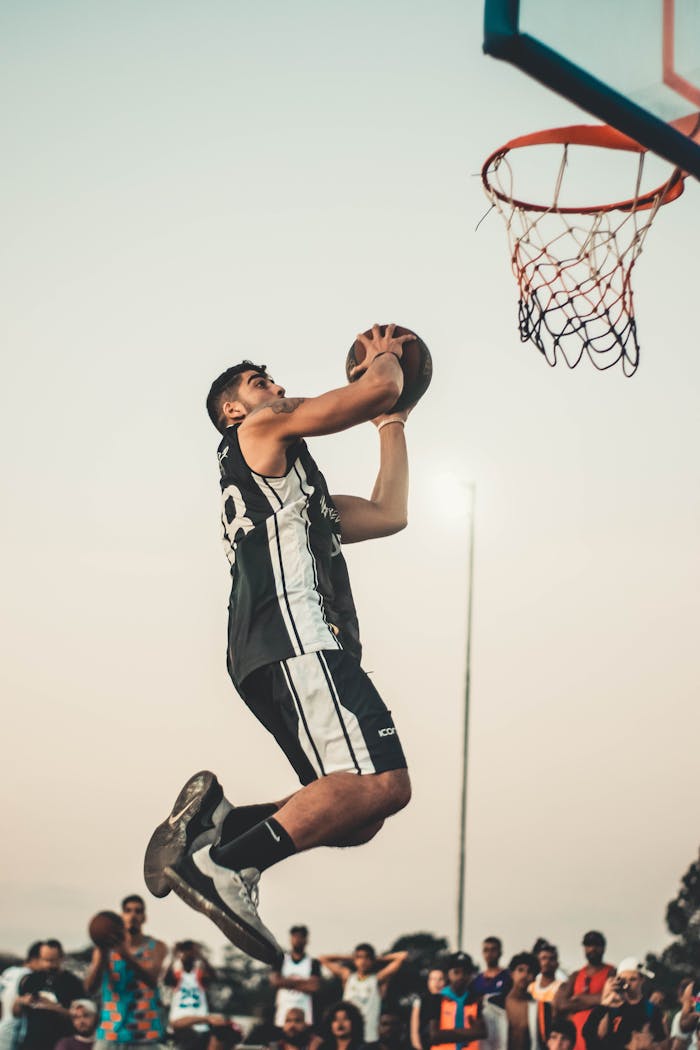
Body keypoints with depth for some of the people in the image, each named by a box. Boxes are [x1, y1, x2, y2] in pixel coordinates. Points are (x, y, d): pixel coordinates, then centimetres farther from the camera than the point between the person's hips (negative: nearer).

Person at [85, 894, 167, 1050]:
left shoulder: (156, 948, 5)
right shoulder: (106, 948, 7)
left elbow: (152, 978, -14)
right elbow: (90, 986, -4)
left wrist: (125, 954, -29)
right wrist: (102, 955, -20)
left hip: (145, 1034, 0)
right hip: (110, 1032, 0)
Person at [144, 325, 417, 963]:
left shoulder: (298, 490, 37)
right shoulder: (262, 429, 11)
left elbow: (388, 515, 39)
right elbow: (379, 388, 4)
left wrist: (392, 426, 45)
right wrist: (385, 356, 26)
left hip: (282, 654, 10)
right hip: (292, 632, -10)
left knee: (358, 818, 2)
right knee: (384, 784, -24)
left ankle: (215, 817, -7)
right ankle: (223, 862, -30)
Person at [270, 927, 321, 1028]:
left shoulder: (313, 963, 9)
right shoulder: (281, 960, 13)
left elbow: (314, 987, -3)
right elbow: (274, 981, 0)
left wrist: (288, 983, -3)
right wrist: (301, 981, -2)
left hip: (304, 1011, -1)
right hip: (283, 1010, 1)